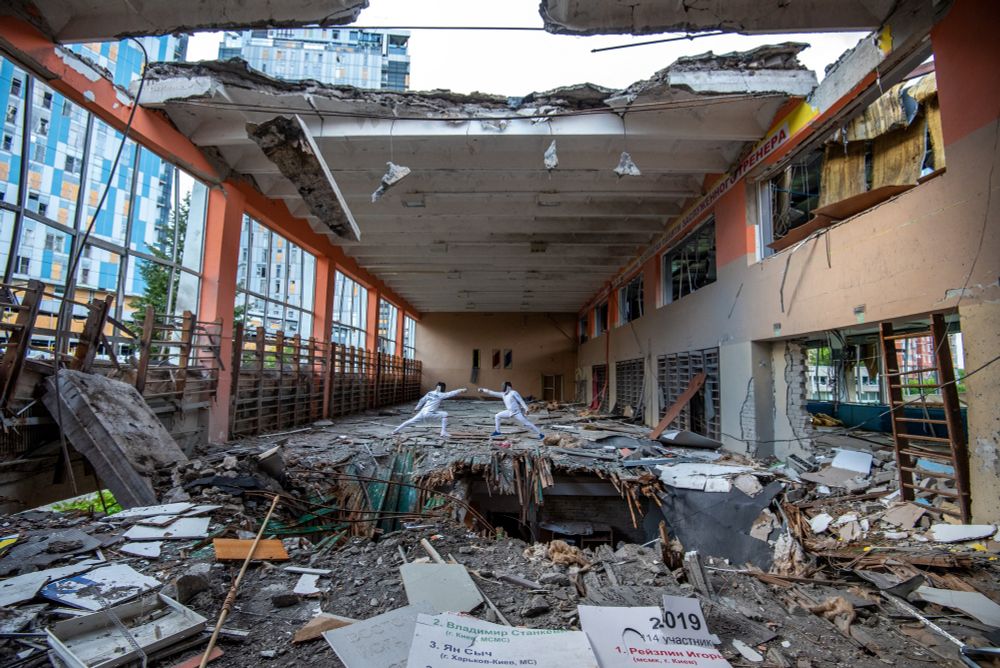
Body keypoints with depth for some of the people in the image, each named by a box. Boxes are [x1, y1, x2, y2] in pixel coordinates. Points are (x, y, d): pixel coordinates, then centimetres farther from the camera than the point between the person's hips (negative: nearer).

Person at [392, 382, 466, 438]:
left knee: (411, 421, 20)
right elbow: (451, 394, -13)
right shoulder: (440, 395, -8)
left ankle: (396, 430, 29)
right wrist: (460, 390, -8)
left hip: (422, 412, 7)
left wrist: (417, 408, 35)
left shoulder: (430, 393, 11)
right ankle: (443, 433, -4)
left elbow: (422, 400, 22)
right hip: (429, 414, -7)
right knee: (444, 415, -4)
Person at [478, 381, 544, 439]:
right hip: (510, 412, 8)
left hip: (517, 413, -8)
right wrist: (483, 390, 9)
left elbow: (521, 401, -17)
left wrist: (526, 409, -27)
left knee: (527, 424, -13)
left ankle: (540, 434, -8)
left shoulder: (513, 393, -14)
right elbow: (493, 393, 11)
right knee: (497, 416, 11)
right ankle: (497, 431, 24)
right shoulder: (503, 394, 7)